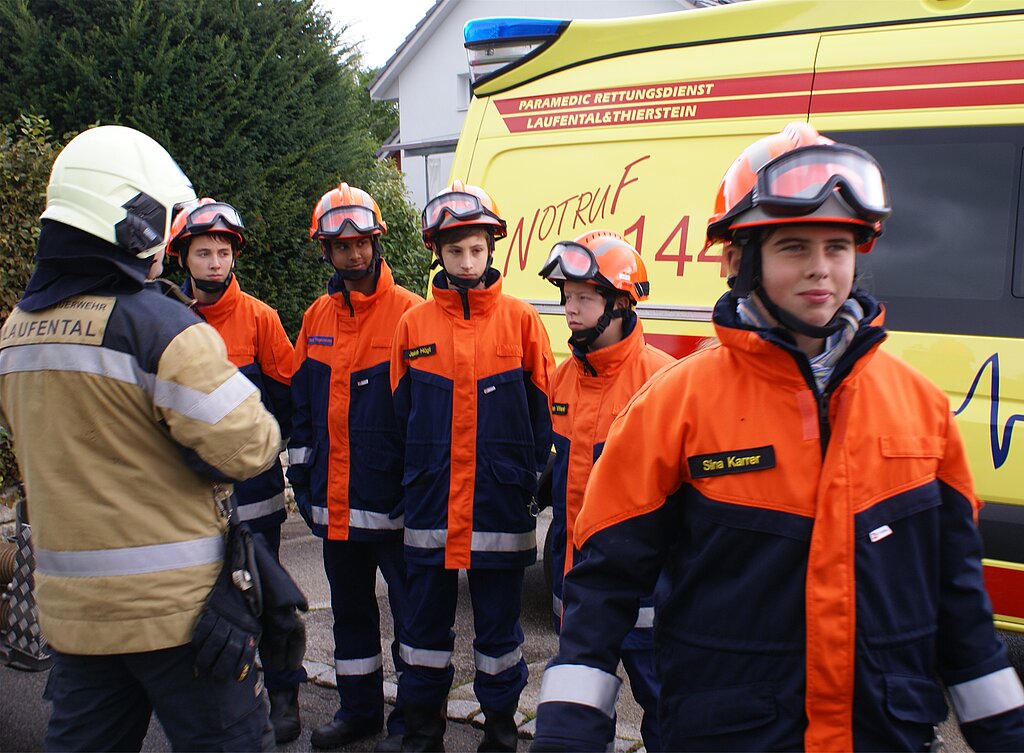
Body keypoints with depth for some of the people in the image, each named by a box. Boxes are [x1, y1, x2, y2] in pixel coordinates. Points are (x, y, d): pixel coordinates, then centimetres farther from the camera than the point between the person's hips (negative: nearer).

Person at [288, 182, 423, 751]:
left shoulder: (408, 313, -10)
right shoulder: (317, 318, 8)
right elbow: (303, 402, 15)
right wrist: (301, 475, 12)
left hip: (393, 499, -6)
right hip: (334, 501, 6)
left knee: (410, 611, 6)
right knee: (350, 610, 19)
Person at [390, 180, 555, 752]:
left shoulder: (521, 320, -2)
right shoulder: (414, 324, 4)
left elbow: (542, 410, 1)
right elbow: (402, 413, 10)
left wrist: (533, 475, -2)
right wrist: (414, 474, 6)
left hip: (500, 505, -2)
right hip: (430, 504, 2)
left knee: (499, 623, 11)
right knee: (426, 620, 13)